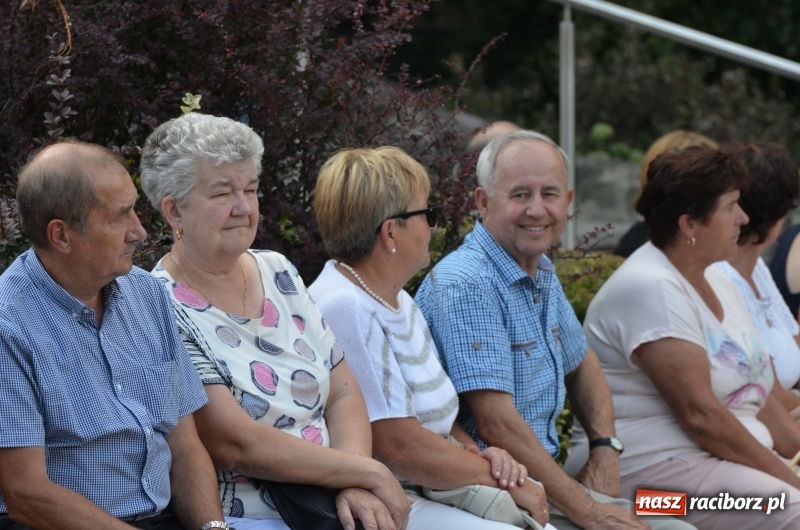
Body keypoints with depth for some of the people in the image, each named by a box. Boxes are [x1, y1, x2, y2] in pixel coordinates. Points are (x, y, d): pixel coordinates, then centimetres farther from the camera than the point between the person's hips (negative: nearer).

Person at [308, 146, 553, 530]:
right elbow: (398, 445, -20)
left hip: (422, 496, 9)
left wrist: (478, 453, 0)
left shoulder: (400, 302, 15)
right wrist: (499, 479, -10)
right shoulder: (345, 310, -17)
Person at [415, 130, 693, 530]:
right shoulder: (465, 286, -18)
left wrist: (606, 450, 9)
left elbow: (581, 363, 27)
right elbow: (497, 425, -23)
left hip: (543, 479, 9)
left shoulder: (543, 275, 10)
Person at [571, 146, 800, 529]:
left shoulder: (715, 281, 16)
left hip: (731, 455, 9)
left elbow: (758, 393, 17)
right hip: (652, 466, -9)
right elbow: (698, 413, -19)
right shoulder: (649, 289, -13)